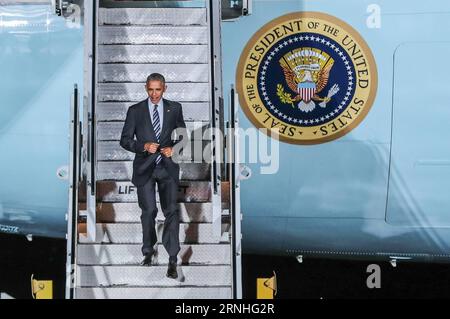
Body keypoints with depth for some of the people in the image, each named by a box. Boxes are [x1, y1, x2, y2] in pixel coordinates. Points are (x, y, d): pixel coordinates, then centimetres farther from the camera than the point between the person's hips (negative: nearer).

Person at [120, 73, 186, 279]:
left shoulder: (175, 108, 5)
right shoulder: (135, 111, 2)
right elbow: (125, 140, 1)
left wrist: (173, 148, -8)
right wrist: (144, 146, -16)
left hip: (168, 166, 0)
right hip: (144, 167, 0)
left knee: (171, 210, -9)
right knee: (149, 211, 7)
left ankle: (172, 260, -5)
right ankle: (148, 251, 29)